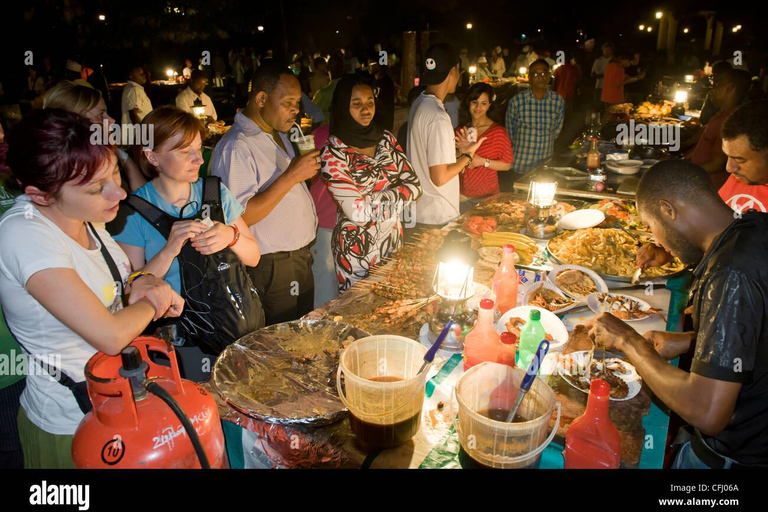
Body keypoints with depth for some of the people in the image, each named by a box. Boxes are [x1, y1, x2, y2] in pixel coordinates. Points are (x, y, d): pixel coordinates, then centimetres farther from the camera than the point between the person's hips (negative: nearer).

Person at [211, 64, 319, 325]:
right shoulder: (235, 147, -20)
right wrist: (291, 176, -26)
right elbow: (238, 218, -27)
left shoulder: (278, 134, 13)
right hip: (272, 268, -9)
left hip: (300, 257, 9)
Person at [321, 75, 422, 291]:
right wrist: (399, 199, -10)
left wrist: (372, 199, -17)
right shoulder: (333, 152, -15)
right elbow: (358, 212, -22)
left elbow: (414, 186, -5)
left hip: (394, 240, 5)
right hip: (358, 249, -5)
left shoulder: (386, 138, 0)